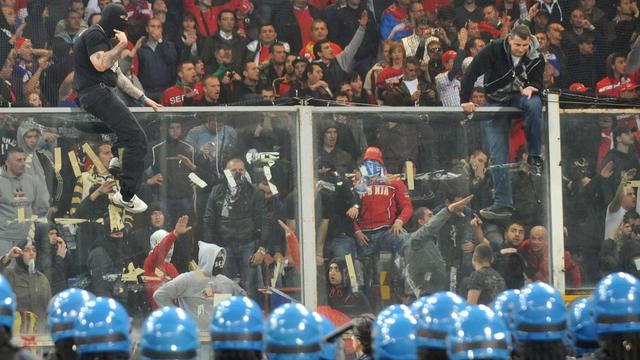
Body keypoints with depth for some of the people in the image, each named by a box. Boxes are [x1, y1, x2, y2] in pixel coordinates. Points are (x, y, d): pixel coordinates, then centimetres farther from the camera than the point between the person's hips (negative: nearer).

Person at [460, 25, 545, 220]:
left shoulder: (536, 58, -9)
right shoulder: (494, 50, -17)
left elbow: (538, 82, -1)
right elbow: (471, 73, -15)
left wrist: (531, 87, -25)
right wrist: (465, 100, -18)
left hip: (521, 96, 1)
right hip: (496, 102, -1)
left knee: (534, 104, -37)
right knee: (498, 154, -11)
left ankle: (535, 156, -22)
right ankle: (503, 203, -10)